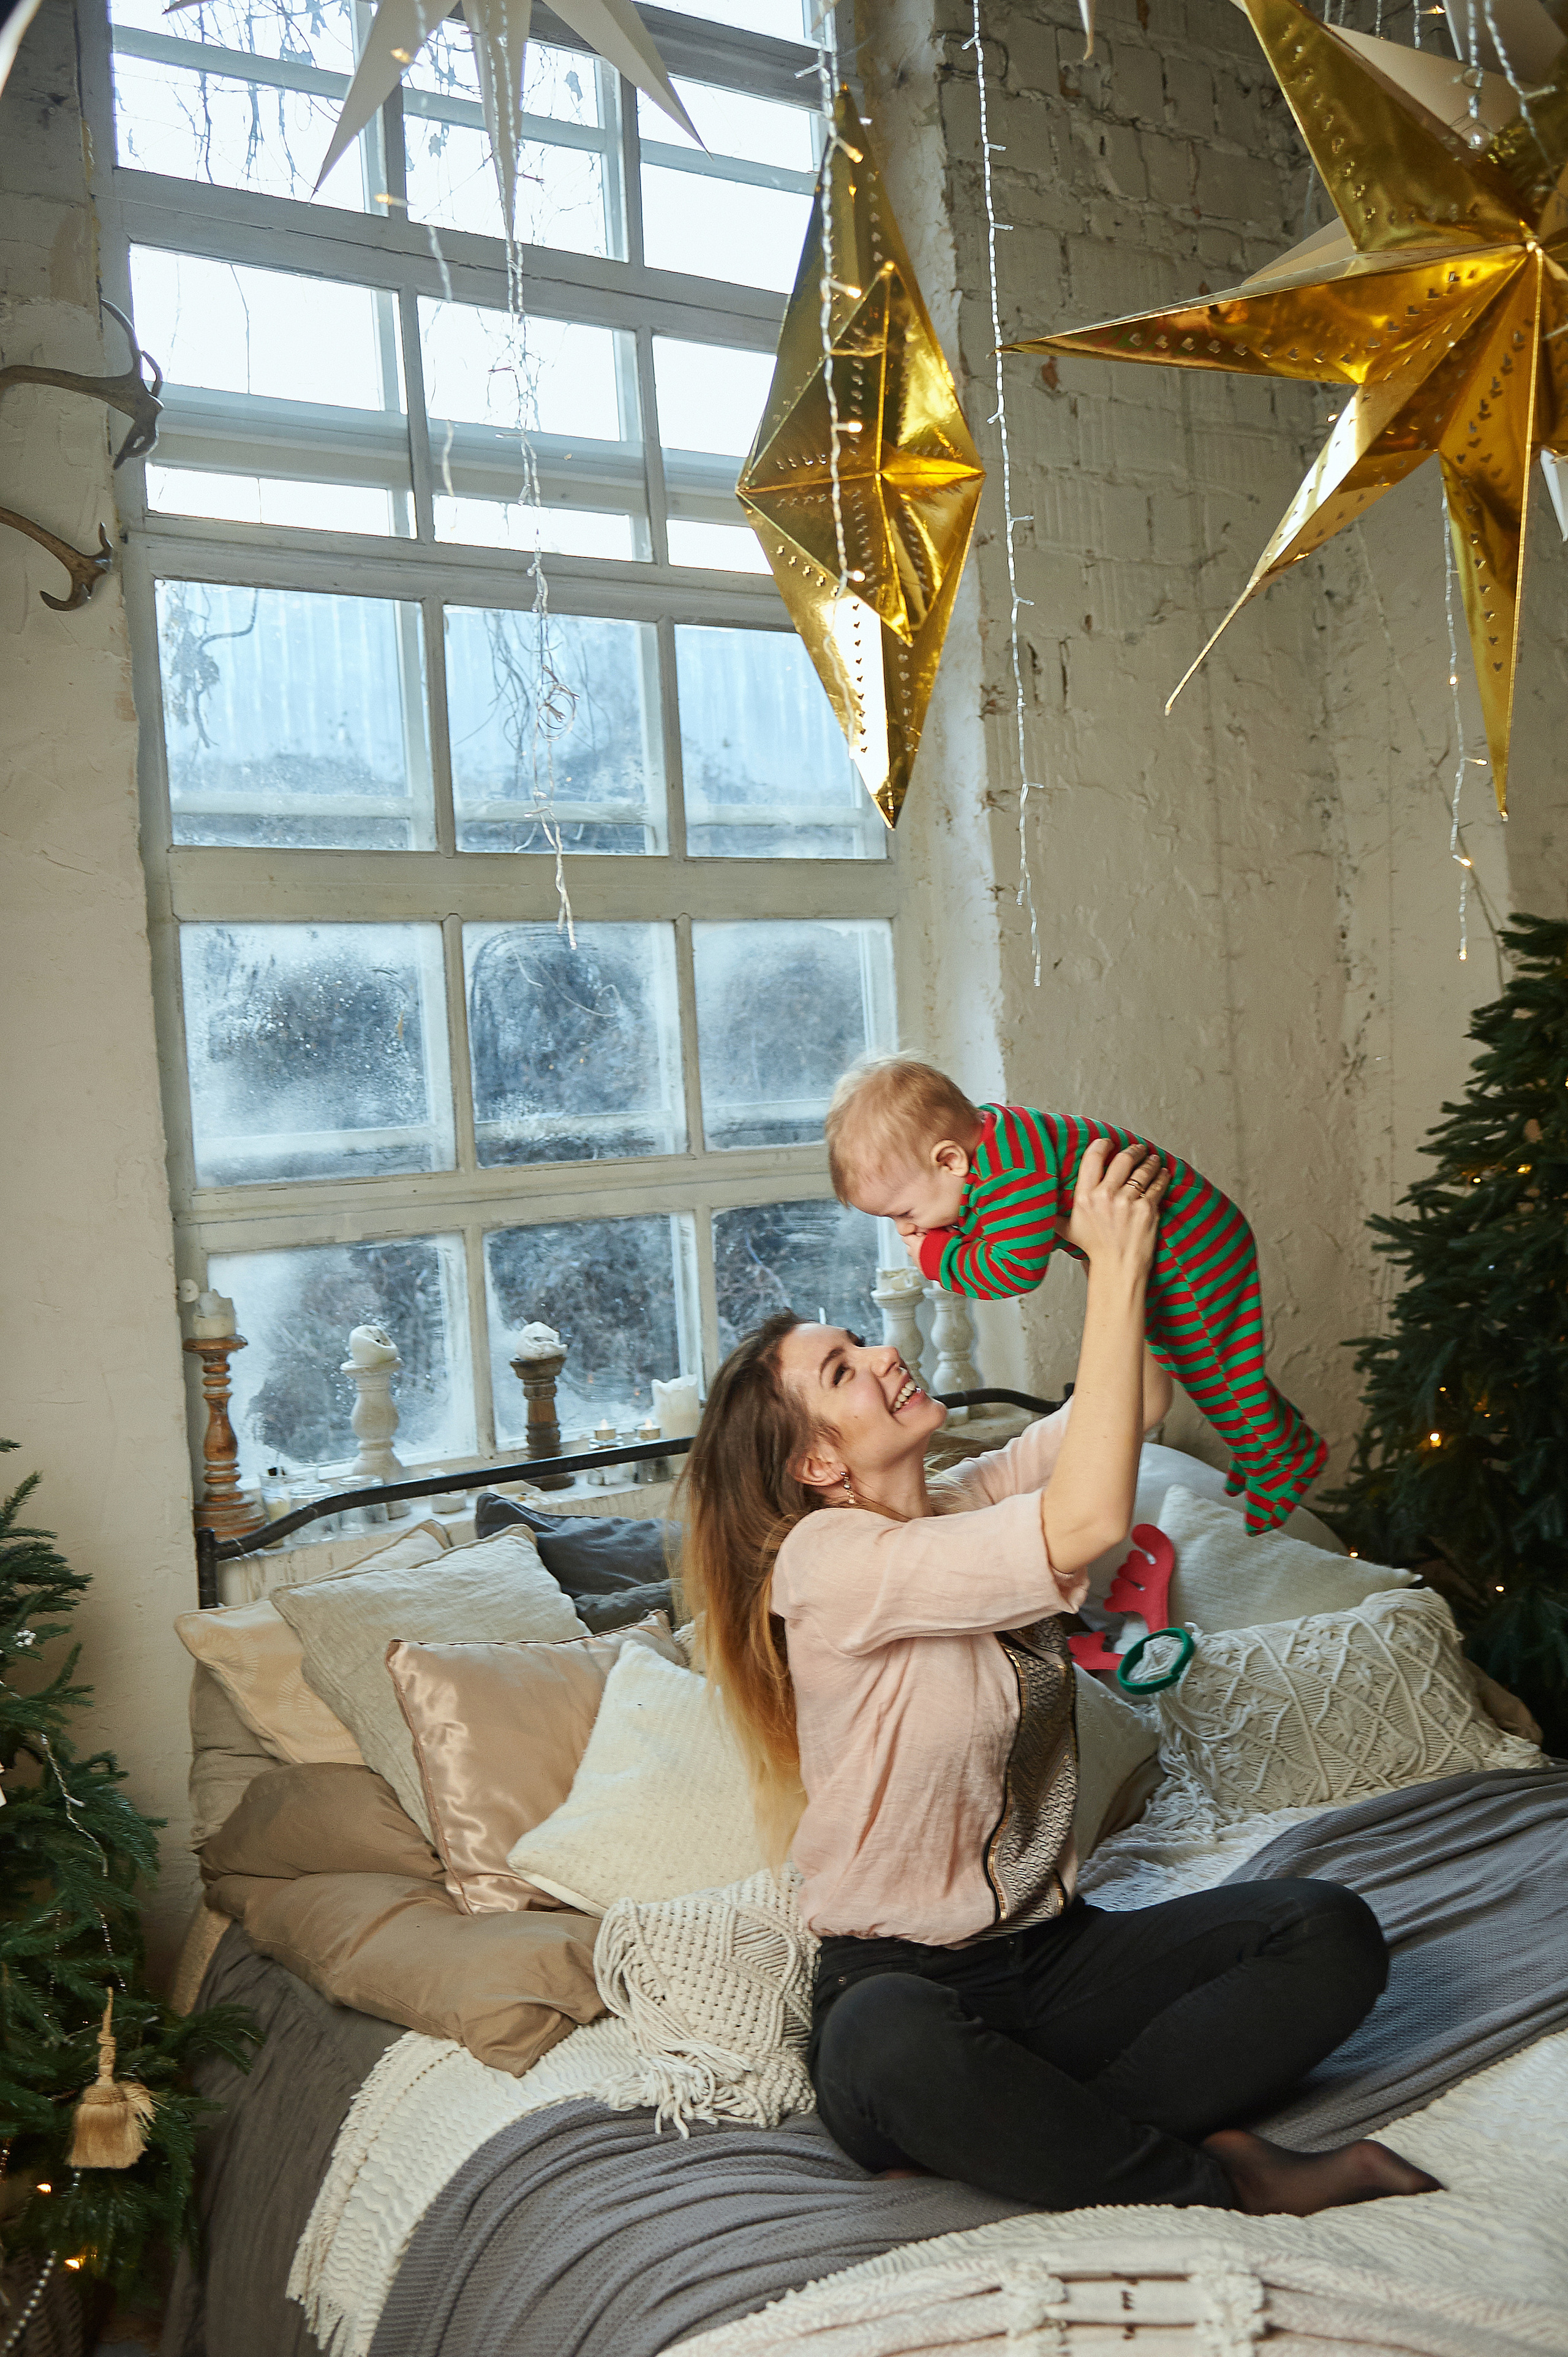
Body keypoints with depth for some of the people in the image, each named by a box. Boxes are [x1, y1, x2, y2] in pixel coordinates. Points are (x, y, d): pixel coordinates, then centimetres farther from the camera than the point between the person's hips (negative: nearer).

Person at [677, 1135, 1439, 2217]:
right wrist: (1116, 1268, -24)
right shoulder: (825, 1561, -18)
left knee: (1333, 1931, -14)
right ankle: (1225, 2186, -20)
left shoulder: (974, 1497, 6)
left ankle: (1013, 2147, -17)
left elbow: (1134, 1398, 11)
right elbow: (1087, 1526, -28)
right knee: (893, 2046, -42)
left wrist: (1119, 1246, -5)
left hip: (1054, 1956, 7)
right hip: (901, 1981, -6)